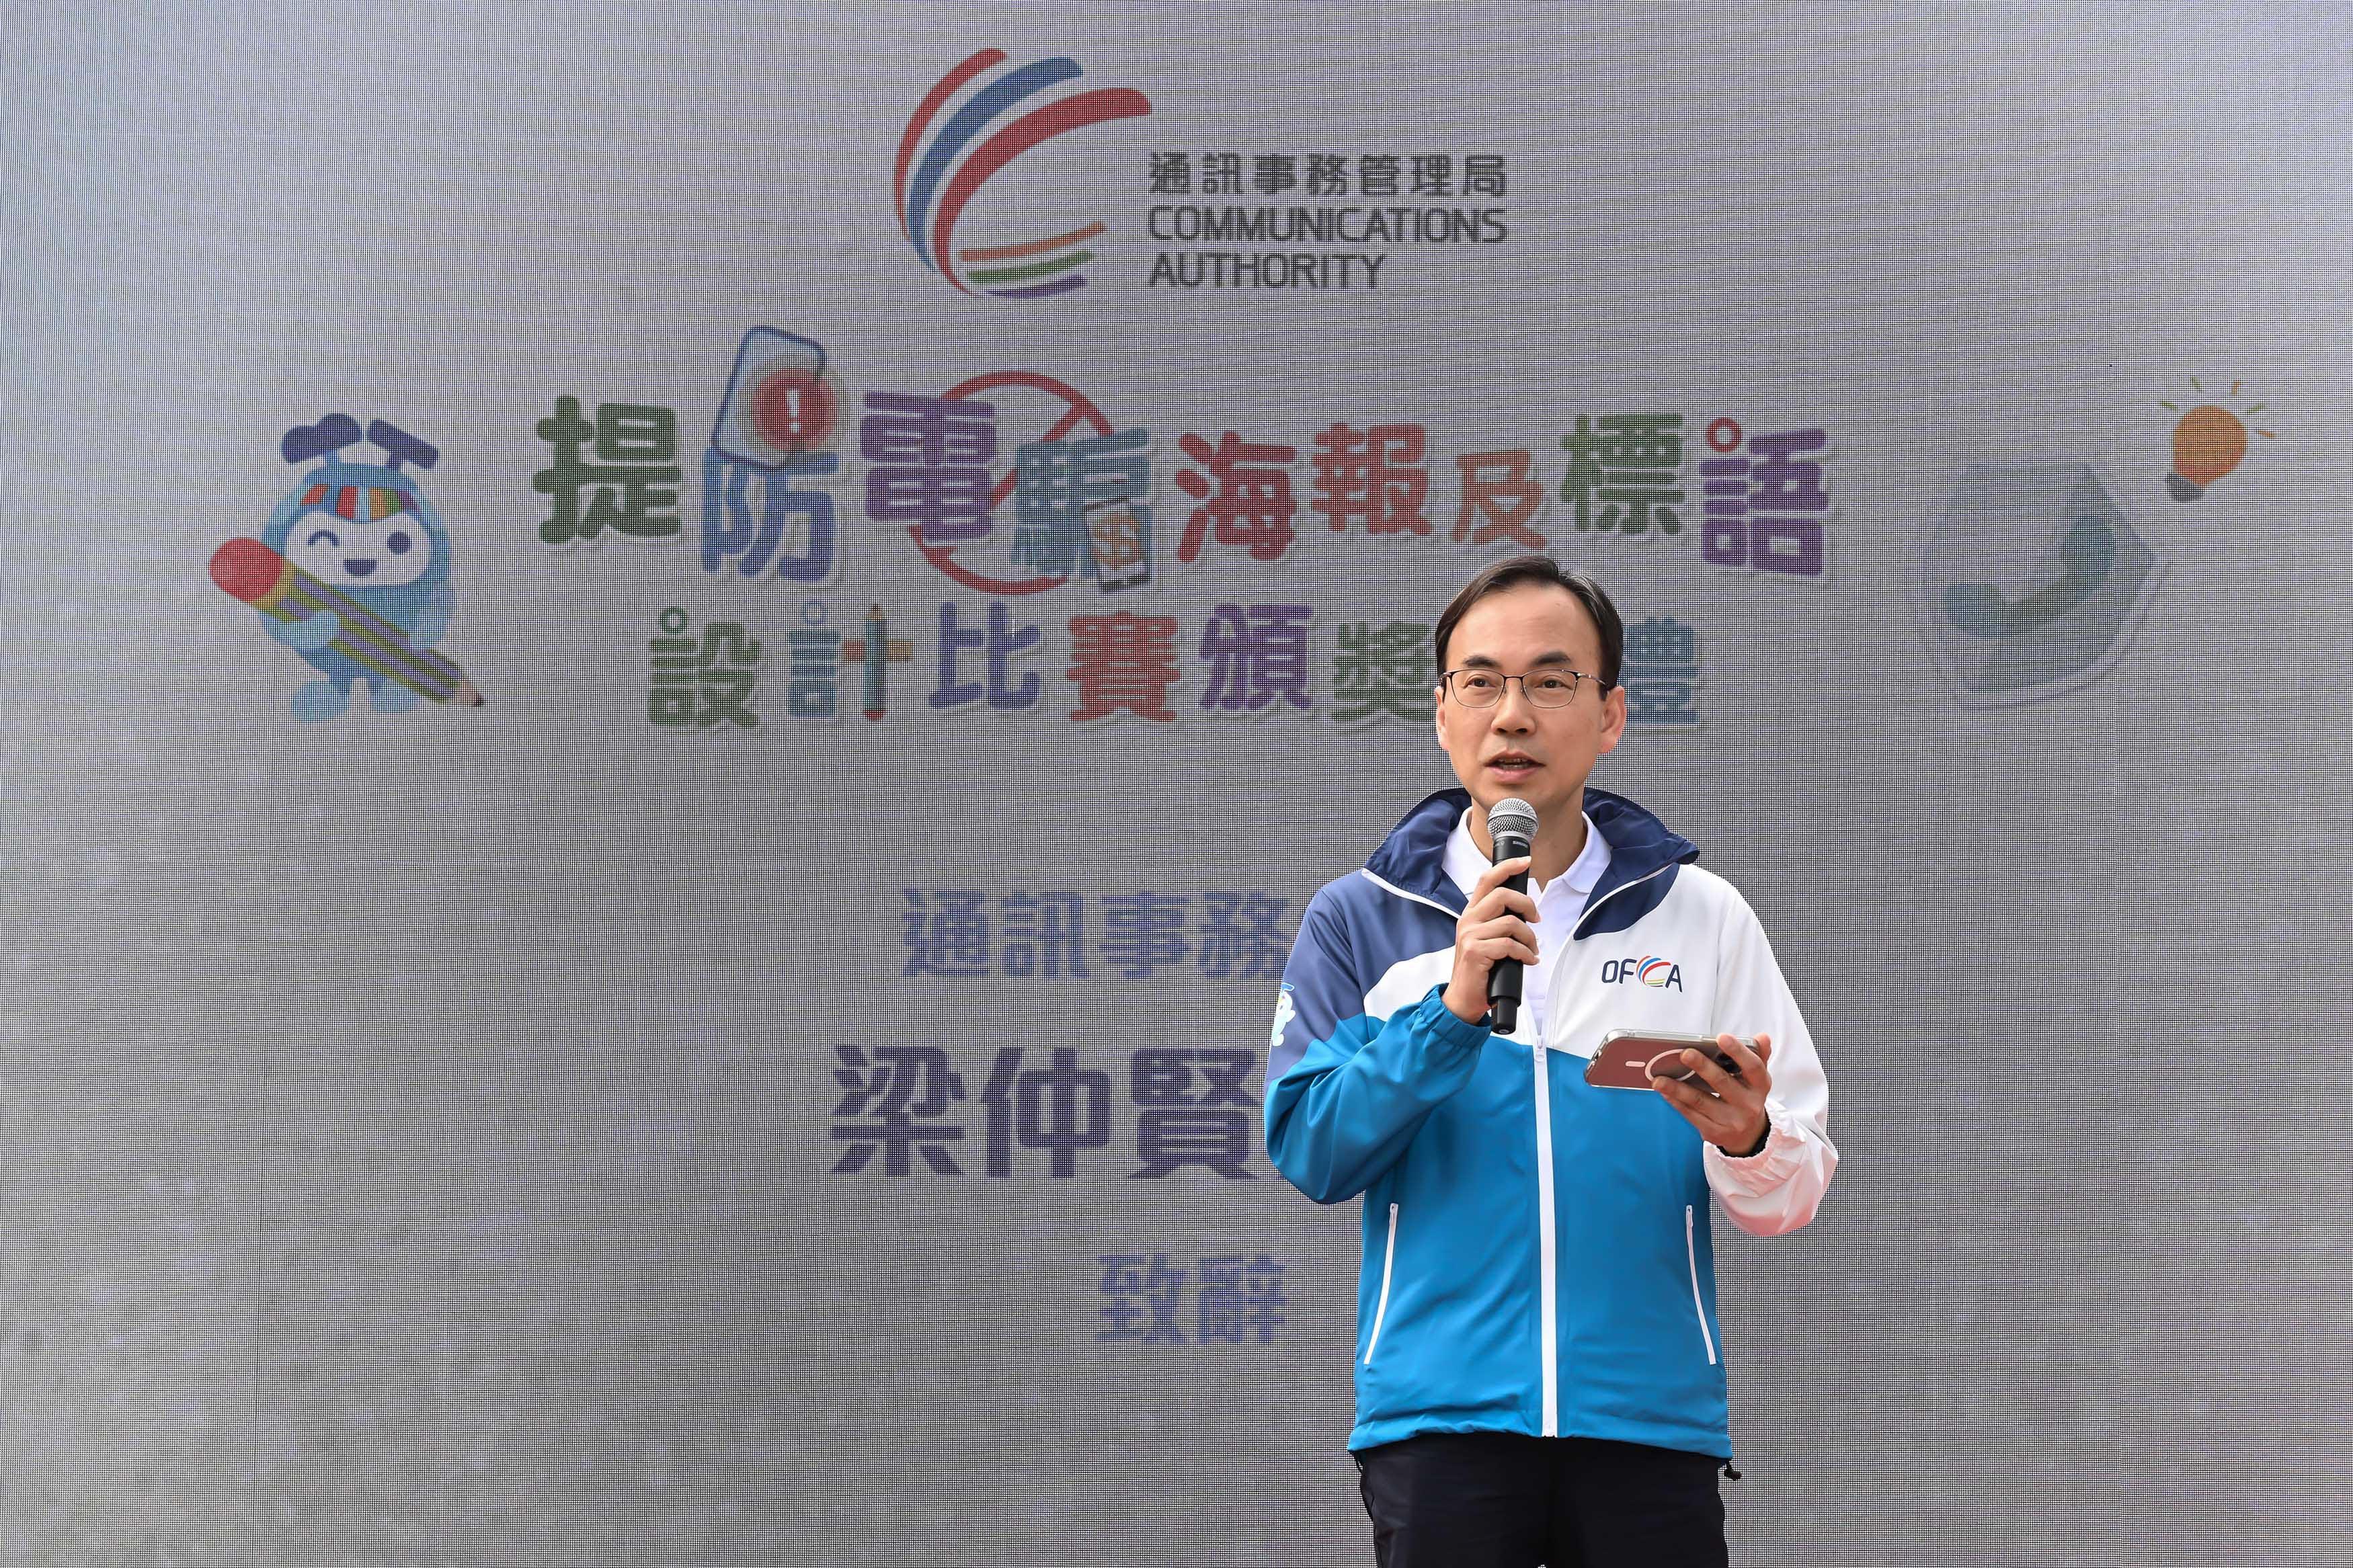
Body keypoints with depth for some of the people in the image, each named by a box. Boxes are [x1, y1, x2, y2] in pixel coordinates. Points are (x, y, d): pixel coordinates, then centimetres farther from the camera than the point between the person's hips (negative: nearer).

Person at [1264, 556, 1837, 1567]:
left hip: (1651, 1414, 1)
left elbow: (1792, 1195, 4)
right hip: (1438, 1417, -1)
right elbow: (1308, 1153, -5)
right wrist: (1453, 1011, -16)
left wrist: (1747, 1141, -18)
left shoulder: (1702, 916, 6)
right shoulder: (1357, 921, 5)